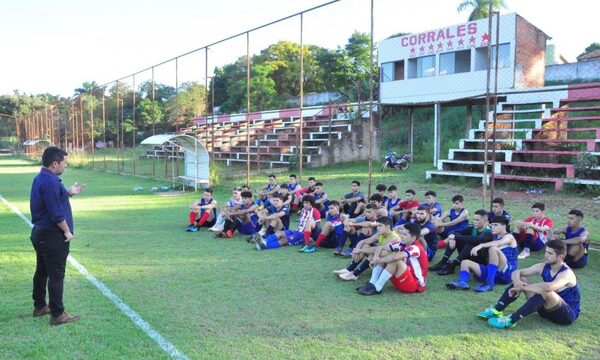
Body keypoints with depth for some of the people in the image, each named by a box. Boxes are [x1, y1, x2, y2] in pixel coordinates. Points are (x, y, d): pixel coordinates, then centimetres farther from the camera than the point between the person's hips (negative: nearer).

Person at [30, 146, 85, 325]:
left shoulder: (41, 178, 11)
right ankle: (57, 314, 2)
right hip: (52, 236, -10)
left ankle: (39, 306, 32)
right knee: (56, 275, -4)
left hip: (40, 233, 10)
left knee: (42, 271, 19)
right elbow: (56, 213, -23)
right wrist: (67, 231, -14)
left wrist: (69, 193, 12)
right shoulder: (50, 182, -22)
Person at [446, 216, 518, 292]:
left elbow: (498, 243, -25)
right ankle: (463, 282, -32)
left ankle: (489, 284, -33)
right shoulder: (494, 237, 22)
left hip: (507, 273, -7)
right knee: (465, 262, -1)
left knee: (493, 249, -30)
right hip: (494, 273, 7)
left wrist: (481, 245, -37)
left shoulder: (509, 236, -4)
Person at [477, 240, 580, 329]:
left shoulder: (566, 273, -24)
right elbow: (517, 272, -1)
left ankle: (511, 320, -38)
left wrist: (523, 287, -34)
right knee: (521, 279, -6)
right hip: (548, 308, 7)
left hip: (568, 314, -7)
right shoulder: (543, 267, -2)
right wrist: (517, 283, -25)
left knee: (546, 292, -38)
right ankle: (497, 310, -14)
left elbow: (548, 287, -45)